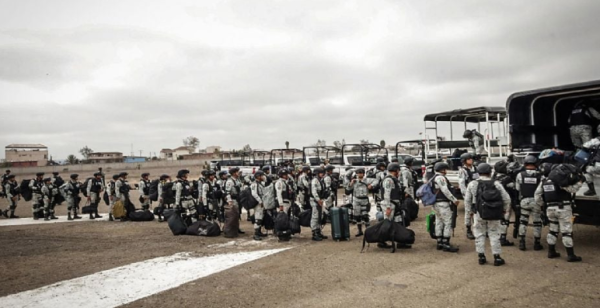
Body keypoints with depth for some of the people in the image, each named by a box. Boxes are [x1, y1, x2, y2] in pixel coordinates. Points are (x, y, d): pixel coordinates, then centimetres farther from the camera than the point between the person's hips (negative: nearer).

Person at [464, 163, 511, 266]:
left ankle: (481, 257, 14)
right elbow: (506, 198, -3)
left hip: (478, 214, 0)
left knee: (480, 235, 11)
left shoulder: (472, 184, -4)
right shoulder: (496, 184, -6)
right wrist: (505, 210, 12)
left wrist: (470, 211, 13)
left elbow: (467, 199, 1)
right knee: (494, 235, 9)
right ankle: (497, 258, 13)